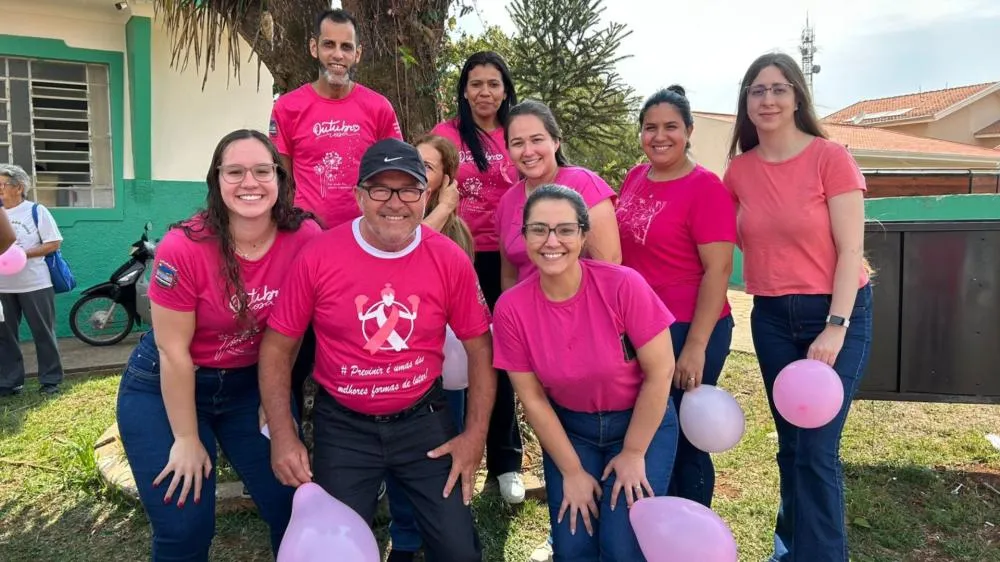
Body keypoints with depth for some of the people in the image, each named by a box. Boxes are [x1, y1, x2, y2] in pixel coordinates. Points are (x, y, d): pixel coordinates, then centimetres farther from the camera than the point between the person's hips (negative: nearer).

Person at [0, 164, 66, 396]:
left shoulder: (36, 210, -4)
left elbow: (54, 243, -8)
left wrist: (24, 253, -18)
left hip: (35, 285, -5)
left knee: (43, 333, 4)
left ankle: (50, 380, 13)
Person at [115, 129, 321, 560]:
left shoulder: (305, 237, -16)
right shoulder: (184, 248, -25)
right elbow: (174, 351, -17)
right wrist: (187, 439, -10)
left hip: (249, 383, 3)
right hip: (164, 390, -3)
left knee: (293, 505, 6)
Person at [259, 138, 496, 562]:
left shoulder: (450, 260, -10)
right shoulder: (318, 256, -13)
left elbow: (479, 347, 0)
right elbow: (277, 347, -4)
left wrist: (476, 434, -3)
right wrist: (283, 436, -8)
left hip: (424, 419, 1)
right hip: (342, 425, 0)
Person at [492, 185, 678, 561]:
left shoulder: (622, 285, -25)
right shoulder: (512, 308, -17)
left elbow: (660, 372, -17)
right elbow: (532, 398, -8)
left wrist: (633, 453, -10)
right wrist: (572, 471, -5)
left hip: (642, 424, -2)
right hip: (569, 428, 2)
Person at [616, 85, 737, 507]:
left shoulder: (706, 188, -13)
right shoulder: (635, 178, 7)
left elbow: (718, 270, -17)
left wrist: (695, 346, -20)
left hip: (686, 332, -7)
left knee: (682, 441, 8)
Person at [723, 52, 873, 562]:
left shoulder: (830, 158, -10)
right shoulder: (739, 171, 3)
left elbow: (851, 250, -11)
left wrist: (835, 327, -17)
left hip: (835, 313, -4)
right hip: (771, 317, 4)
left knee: (818, 448, -4)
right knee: (792, 444, 14)